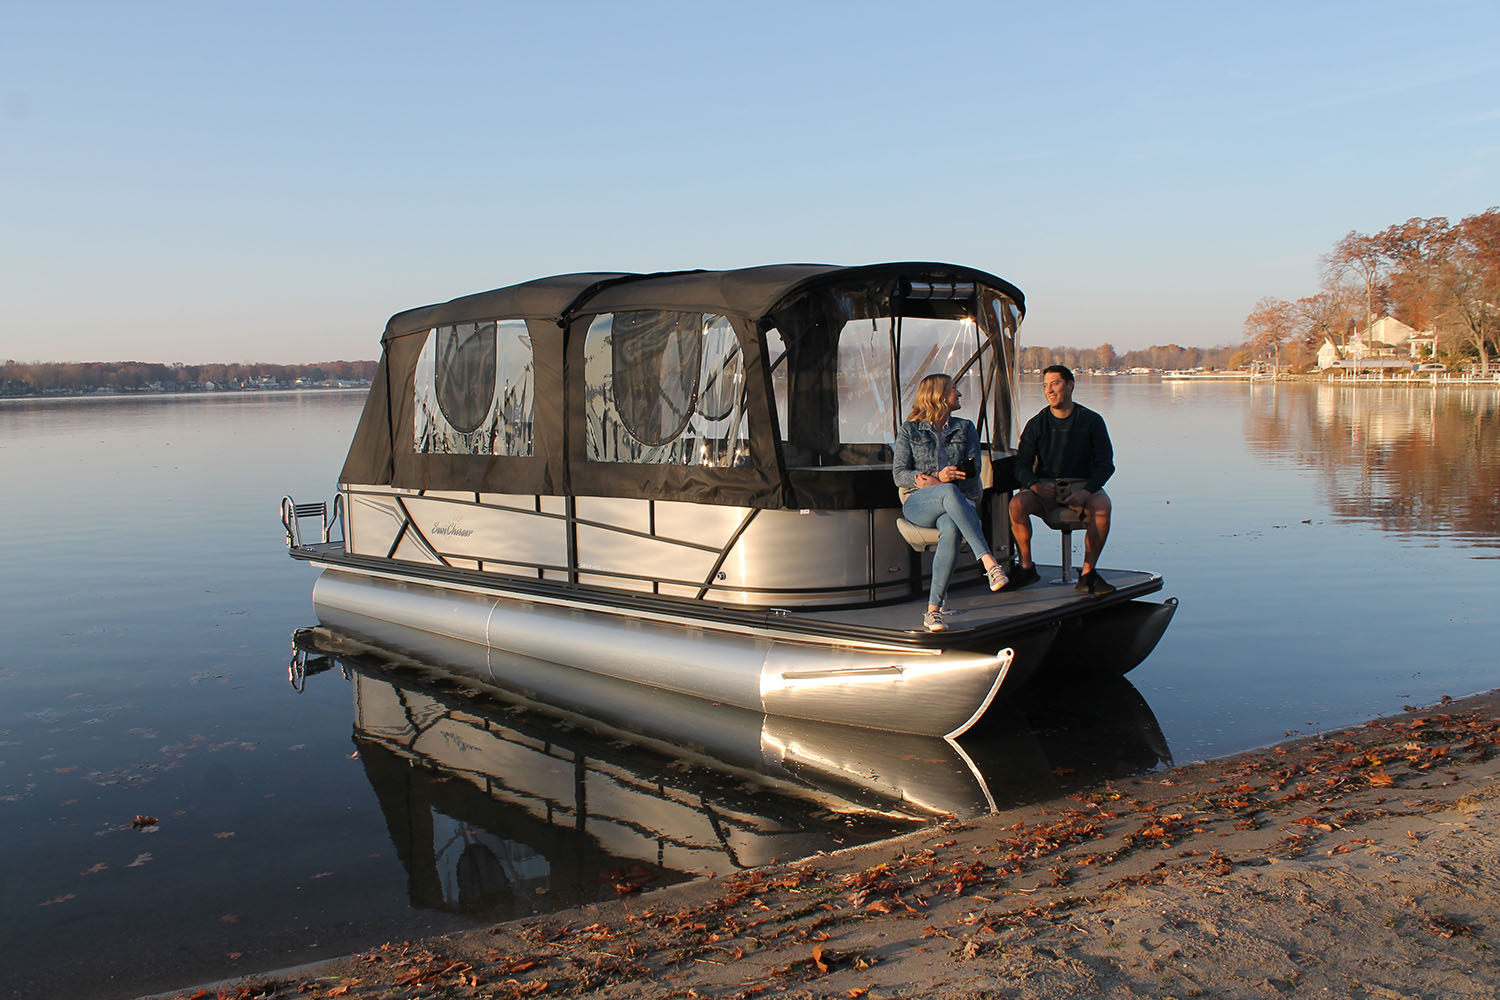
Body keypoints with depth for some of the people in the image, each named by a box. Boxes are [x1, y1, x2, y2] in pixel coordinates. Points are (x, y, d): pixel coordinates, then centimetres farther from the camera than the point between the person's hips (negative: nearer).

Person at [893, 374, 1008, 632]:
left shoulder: (965, 428, 19)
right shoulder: (910, 430, 12)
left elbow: (973, 470, 6)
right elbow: (899, 474, 1)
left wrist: (938, 481, -11)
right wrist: (940, 479, -16)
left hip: (962, 501, 1)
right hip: (917, 504, -1)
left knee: (950, 529, -37)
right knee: (950, 492, -38)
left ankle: (933, 610, -39)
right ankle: (989, 561, -45)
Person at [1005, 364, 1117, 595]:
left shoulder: (1092, 421, 0)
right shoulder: (1036, 424, 3)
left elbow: (1105, 465, -3)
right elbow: (1022, 465, 1)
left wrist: (1086, 491, -21)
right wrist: (1035, 485, -22)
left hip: (1081, 484, -1)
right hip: (1045, 485, 1)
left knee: (1101, 504, -34)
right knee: (1017, 504, -29)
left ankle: (1087, 572, -22)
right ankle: (1026, 567, -12)